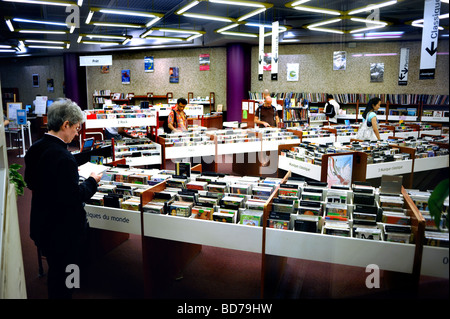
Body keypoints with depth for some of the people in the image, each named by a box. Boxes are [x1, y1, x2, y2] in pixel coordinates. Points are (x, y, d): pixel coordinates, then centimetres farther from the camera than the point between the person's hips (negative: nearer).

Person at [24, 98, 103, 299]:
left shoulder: (34, 149, 0)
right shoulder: (62, 157, -28)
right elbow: (74, 197, -26)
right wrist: (92, 181, -10)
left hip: (42, 225, 9)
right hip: (64, 230, -9)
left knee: (55, 273, 26)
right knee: (63, 283, 10)